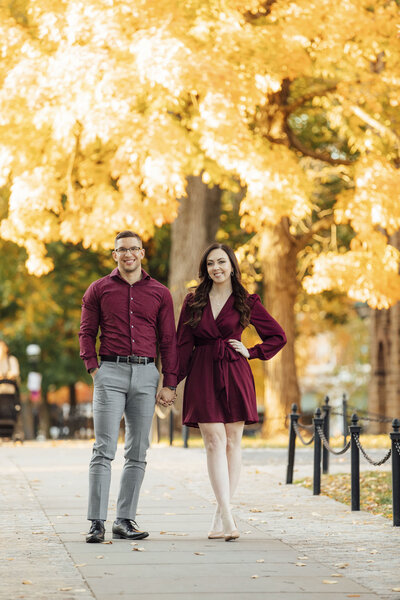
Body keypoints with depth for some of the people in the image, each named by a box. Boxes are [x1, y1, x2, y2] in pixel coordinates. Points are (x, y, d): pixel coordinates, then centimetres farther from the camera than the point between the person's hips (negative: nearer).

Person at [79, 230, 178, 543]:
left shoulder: (160, 293, 10)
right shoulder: (98, 289, 8)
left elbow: (168, 340, 9)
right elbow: (86, 332, 10)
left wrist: (169, 384, 3)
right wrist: (94, 368, -3)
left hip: (146, 373, 2)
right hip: (110, 371, -2)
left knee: (137, 453, 3)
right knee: (104, 449, -8)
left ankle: (125, 520, 9)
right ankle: (97, 522, -8)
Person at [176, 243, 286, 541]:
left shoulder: (246, 302, 5)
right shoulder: (193, 302, 9)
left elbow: (278, 336, 10)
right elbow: (183, 345, 9)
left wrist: (251, 352, 0)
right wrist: (174, 381, 2)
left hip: (234, 375, 0)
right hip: (203, 376, 0)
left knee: (232, 442, 0)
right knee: (215, 442, -10)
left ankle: (221, 516, 8)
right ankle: (227, 518, -16)